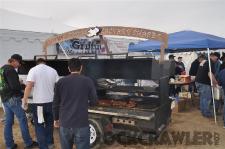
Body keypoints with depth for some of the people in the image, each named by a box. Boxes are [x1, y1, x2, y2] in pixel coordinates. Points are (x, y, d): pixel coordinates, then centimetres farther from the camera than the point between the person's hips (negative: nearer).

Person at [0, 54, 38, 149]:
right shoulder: (10, 70, -16)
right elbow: (15, 86, -23)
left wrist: (19, 83, 9)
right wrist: (22, 85, -3)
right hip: (13, 99, -10)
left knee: (8, 122, 12)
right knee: (23, 120, -1)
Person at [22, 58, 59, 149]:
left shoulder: (33, 70, -6)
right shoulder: (53, 70, 4)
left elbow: (29, 86, -16)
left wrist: (25, 100, -8)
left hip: (38, 103, -4)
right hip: (51, 102, 4)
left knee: (39, 126, 8)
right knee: (49, 123, 21)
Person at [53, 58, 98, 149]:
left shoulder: (60, 82, 0)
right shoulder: (88, 81, -6)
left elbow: (56, 103, 5)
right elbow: (94, 102, -1)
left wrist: (56, 119, 18)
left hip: (64, 124, 3)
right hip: (82, 124, -2)